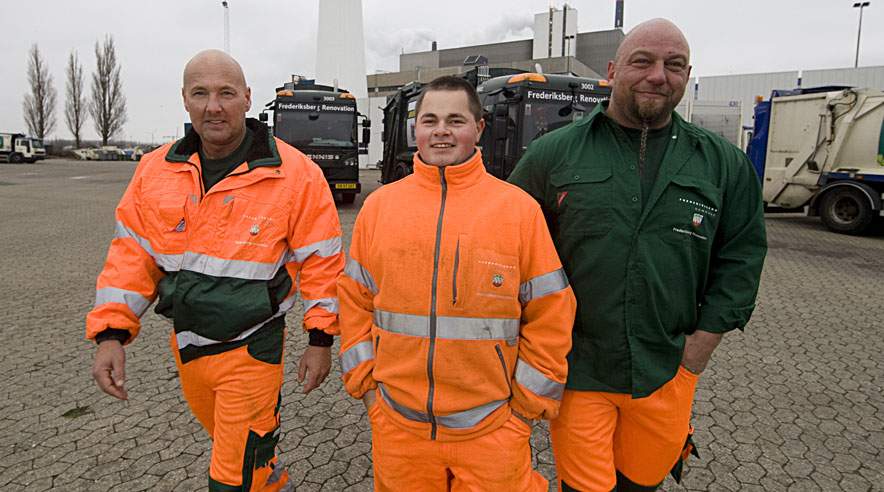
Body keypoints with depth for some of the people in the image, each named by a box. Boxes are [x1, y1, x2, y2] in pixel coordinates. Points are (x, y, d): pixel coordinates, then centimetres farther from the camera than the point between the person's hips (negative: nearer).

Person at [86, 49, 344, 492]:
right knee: (227, 442, 27)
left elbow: (320, 260, -11)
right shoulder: (155, 170, -1)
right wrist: (111, 333, -3)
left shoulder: (295, 173, -15)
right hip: (187, 344, 6)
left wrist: (320, 339, -8)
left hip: (251, 351, -5)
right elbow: (132, 254, 4)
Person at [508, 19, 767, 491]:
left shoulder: (724, 163, 3)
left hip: (666, 375, 3)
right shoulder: (552, 154, -4)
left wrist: (702, 344, 1)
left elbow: (741, 256, 8)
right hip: (575, 370, -2)